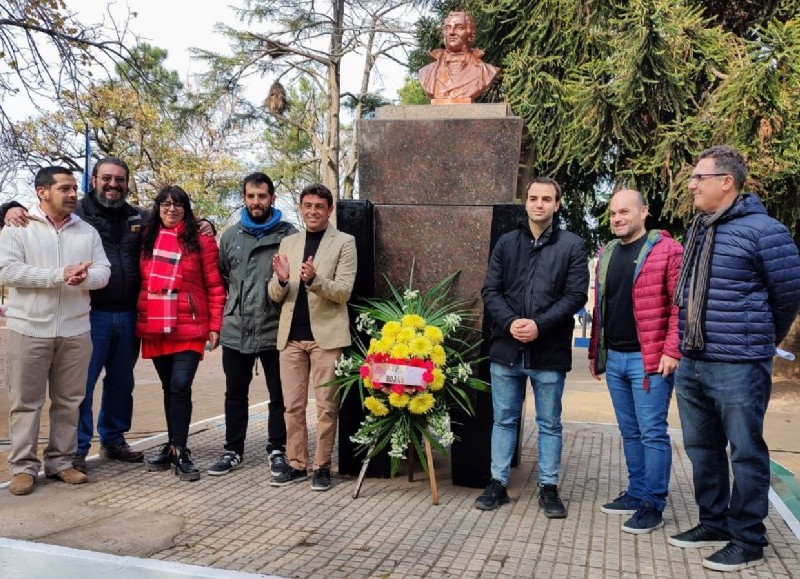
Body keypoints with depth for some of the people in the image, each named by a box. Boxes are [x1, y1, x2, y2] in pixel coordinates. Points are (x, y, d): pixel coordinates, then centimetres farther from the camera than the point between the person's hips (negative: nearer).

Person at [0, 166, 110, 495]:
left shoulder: (88, 232, 10)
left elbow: (103, 272, 2)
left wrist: (83, 277, -21)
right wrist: (60, 274, -20)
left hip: (75, 331, 3)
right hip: (28, 330, -3)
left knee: (68, 401, 9)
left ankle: (60, 462, 21)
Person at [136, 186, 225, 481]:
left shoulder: (201, 240, 0)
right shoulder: (147, 239, 12)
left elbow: (215, 286, -2)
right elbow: (142, 280, 18)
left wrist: (215, 325, -6)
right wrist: (140, 318, 10)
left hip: (189, 327, -4)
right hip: (154, 328, 4)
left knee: (180, 387, -11)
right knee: (169, 388, 12)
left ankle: (179, 451, 0)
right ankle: (174, 446, 24)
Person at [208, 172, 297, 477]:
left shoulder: (289, 235, -3)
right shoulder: (230, 235, 9)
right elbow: (221, 277, 16)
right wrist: (228, 309, 11)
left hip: (275, 330, -3)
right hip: (235, 331, 3)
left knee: (279, 395, 9)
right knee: (235, 394, 14)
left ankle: (277, 450, 24)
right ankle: (233, 451, 27)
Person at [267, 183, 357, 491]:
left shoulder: (344, 242, 0)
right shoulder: (288, 243, 12)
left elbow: (344, 291, -8)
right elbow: (275, 295, 9)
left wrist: (313, 279, -25)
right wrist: (281, 280, -14)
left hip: (326, 334, -4)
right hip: (291, 335, 4)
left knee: (326, 405, 3)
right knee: (293, 405, 9)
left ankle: (322, 466, 14)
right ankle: (296, 464, 20)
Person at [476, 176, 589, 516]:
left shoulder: (572, 245, 0)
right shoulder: (506, 243, 8)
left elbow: (576, 296, -6)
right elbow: (490, 291, 4)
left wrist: (539, 325, -17)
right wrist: (509, 322, -14)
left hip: (550, 352, -2)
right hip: (506, 348, 2)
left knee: (549, 423, 10)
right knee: (504, 420, 12)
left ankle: (548, 488, 23)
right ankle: (498, 483, 24)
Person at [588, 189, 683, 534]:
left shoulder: (666, 249, -6)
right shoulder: (606, 254, 15)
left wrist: (672, 350, -16)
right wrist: (595, 352, 17)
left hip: (650, 359, -7)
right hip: (614, 358, 7)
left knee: (652, 433, -1)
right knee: (630, 433, 14)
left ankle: (653, 506, 7)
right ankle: (636, 493, 25)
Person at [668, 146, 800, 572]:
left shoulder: (762, 230, -11)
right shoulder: (698, 231, 12)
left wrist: (759, 342, 8)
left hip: (738, 367, -8)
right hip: (692, 365, 8)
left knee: (745, 453, 5)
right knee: (702, 449, 16)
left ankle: (748, 541, 18)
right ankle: (713, 523, 32)